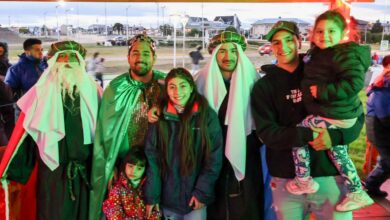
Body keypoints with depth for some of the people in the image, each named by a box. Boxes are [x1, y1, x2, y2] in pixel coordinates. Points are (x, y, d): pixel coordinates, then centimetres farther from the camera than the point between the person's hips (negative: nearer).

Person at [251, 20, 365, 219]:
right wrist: (307, 135, -21)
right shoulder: (263, 87, 2)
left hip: (330, 175, 1)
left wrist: (336, 136, -18)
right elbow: (266, 132, -8)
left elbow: (356, 116, 3)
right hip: (286, 180, 0)